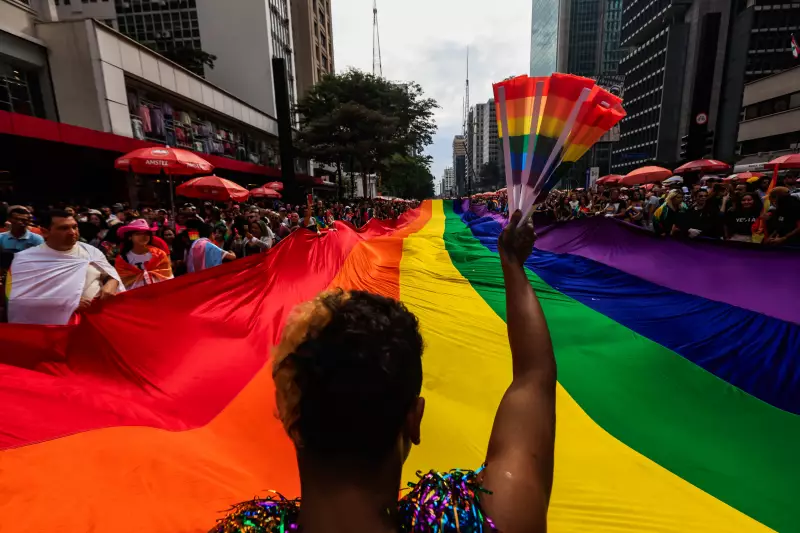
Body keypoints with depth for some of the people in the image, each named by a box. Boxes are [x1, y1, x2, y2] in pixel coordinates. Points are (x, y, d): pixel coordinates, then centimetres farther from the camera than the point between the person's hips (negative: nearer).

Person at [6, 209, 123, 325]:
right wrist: (64, 304, -14)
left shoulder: (91, 250, 12)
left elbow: (111, 274, 16)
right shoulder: (25, 259, 3)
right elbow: (17, 298, -4)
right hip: (57, 321, -2)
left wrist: (111, 284, -9)